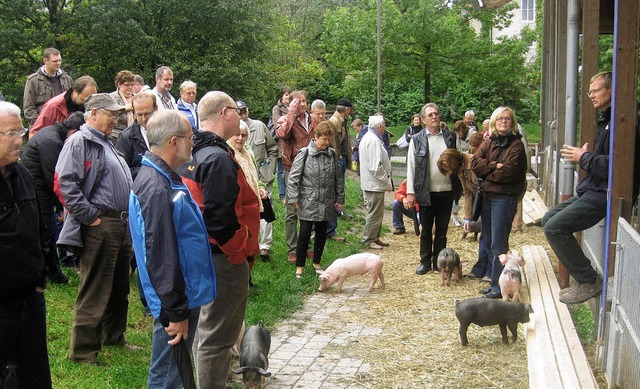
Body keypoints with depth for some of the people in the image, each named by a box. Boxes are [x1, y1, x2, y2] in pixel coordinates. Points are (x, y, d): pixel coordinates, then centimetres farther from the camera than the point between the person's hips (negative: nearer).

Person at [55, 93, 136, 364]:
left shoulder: (106, 143, 21)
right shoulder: (79, 142, -9)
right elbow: (64, 184, -21)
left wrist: (128, 217, 16)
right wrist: (91, 217, -18)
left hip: (121, 226, 10)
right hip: (99, 227, -10)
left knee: (119, 288, 20)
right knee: (94, 293, -3)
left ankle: (114, 338, 35)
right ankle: (83, 352, 7)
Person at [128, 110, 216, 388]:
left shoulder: (164, 178, 10)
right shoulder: (157, 188, -24)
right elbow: (161, 258, -25)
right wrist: (175, 312, -21)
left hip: (186, 293, 10)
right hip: (177, 302, -10)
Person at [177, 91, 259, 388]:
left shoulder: (189, 154, 9)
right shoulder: (219, 158, -21)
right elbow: (221, 219, -27)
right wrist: (242, 253, -15)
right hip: (223, 259, -10)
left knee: (203, 328, 22)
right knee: (217, 338, 0)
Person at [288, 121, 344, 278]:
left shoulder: (332, 154, 4)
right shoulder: (305, 153, -9)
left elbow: (338, 178, 12)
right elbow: (293, 177, -9)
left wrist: (339, 199, 12)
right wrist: (293, 199, -12)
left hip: (326, 204, 4)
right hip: (308, 203, -4)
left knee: (322, 234, 14)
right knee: (305, 234, 0)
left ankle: (317, 263, 30)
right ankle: (299, 266, 12)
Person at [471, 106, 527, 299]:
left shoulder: (516, 145, -6)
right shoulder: (489, 142, 12)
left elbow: (507, 173, -16)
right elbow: (475, 162, -2)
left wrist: (485, 171, -3)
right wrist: (494, 166, -15)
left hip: (504, 197, -7)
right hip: (487, 195, 7)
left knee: (498, 243, -6)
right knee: (489, 242, 11)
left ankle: (499, 286, -1)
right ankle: (495, 281, 20)